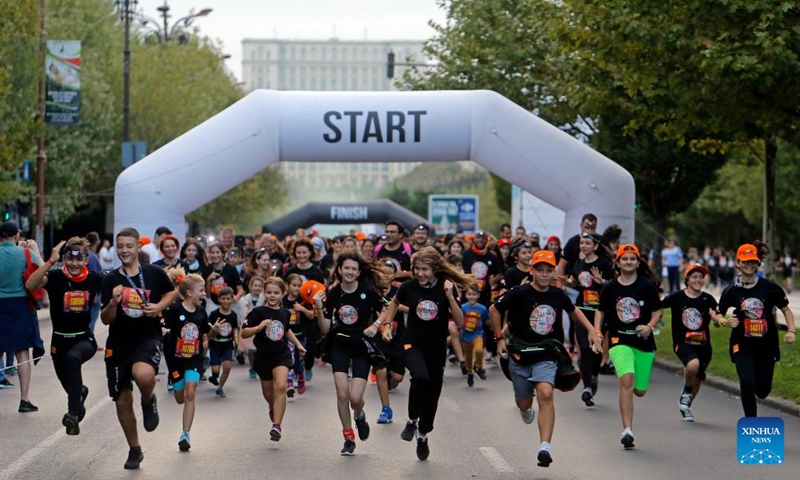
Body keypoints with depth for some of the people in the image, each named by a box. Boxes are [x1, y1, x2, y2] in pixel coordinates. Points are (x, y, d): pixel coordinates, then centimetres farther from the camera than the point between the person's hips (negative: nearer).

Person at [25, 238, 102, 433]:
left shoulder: (95, 279, -7)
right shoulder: (55, 277, -13)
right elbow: (30, 285, -34)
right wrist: (50, 261, -39)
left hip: (85, 338, -2)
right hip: (60, 339, 2)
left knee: (72, 359, -37)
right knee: (69, 385, 19)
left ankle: (73, 413, -35)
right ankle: (80, 392, 59)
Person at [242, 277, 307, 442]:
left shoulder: (285, 313, 3)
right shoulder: (258, 312, -10)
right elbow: (244, 333, -14)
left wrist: (298, 344, 21)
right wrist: (259, 327, -28)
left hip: (282, 354, 1)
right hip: (263, 355, -1)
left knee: (280, 386, -21)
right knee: (268, 391, 15)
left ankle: (276, 426, -24)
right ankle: (273, 409, 51)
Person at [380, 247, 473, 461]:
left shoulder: (446, 287, -11)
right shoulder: (409, 287, -9)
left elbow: (460, 322, -15)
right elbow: (395, 303, 15)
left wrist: (449, 296, -25)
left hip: (437, 348, 1)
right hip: (413, 344, -1)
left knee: (432, 395, 9)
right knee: (420, 377, -32)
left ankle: (423, 435, 36)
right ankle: (412, 420, -8)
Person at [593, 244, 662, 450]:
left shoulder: (647, 285, -2)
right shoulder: (610, 288, 2)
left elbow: (658, 310, 5)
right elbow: (600, 311, 15)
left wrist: (650, 326, -12)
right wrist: (597, 332, 2)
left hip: (644, 342, 1)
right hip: (619, 340, -1)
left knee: (639, 390, 5)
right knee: (626, 379, -25)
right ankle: (627, 430, -25)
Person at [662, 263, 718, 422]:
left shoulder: (708, 300, 1)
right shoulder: (677, 297, -4)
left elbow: (718, 323, 0)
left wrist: (716, 317, -21)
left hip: (703, 345, 4)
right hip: (683, 342, -4)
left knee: (697, 378, 14)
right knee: (693, 365, -32)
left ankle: (686, 406, 42)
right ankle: (686, 392, -2)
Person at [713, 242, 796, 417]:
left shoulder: (770, 288, -3)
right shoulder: (731, 291, -2)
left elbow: (786, 310, 5)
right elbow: (717, 314, 4)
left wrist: (791, 331, -9)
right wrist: (725, 321, -18)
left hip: (767, 345, 1)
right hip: (742, 345, -1)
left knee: (762, 390, 6)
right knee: (747, 382, -19)